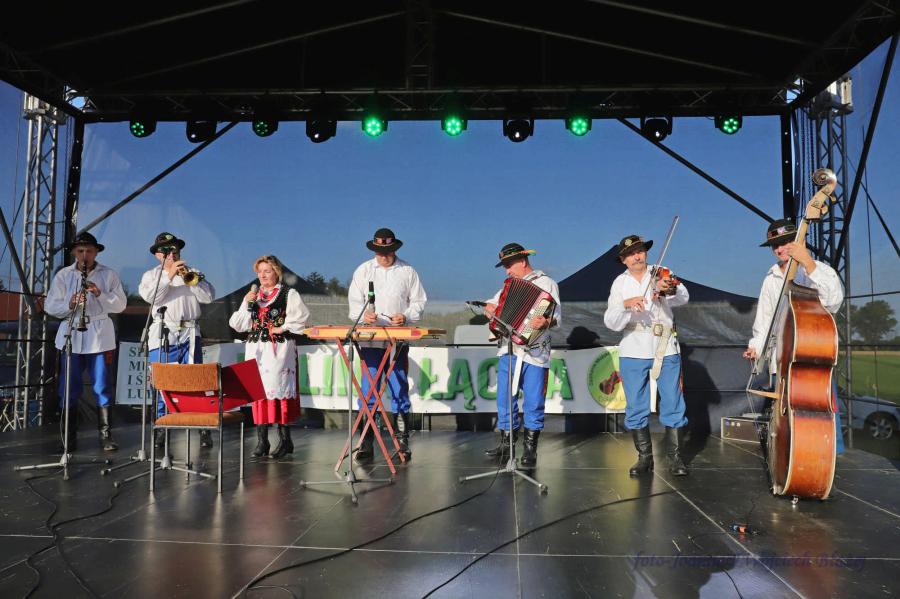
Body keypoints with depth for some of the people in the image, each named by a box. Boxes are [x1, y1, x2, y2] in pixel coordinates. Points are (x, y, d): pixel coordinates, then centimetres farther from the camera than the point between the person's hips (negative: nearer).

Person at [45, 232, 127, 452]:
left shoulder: (109, 275, 5)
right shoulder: (63, 275, 8)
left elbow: (120, 304, -2)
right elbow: (50, 306, 3)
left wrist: (99, 294, -17)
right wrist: (70, 304, -16)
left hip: (100, 337, -1)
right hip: (71, 337, 1)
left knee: (103, 388, 1)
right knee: (69, 389, 3)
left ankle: (106, 435, 8)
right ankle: (69, 438, 13)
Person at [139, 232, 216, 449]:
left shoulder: (191, 273, 14)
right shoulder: (150, 275, 12)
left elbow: (208, 297, 2)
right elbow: (150, 296, -8)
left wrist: (195, 279, -12)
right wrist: (169, 275, -15)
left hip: (189, 335, 0)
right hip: (162, 336, 0)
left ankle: (203, 429, 2)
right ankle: (160, 429, 13)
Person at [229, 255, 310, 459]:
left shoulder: (289, 294, 2)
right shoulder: (252, 295, 18)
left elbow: (302, 317, -9)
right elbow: (237, 325, 13)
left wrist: (283, 328, -11)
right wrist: (246, 304, 0)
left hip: (279, 349, -5)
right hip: (255, 349, 5)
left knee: (278, 389, -8)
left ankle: (284, 440, 0)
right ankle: (261, 441, 9)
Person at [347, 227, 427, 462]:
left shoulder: (408, 271, 8)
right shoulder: (363, 270, 9)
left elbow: (418, 301, 9)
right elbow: (354, 300, 6)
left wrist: (406, 316, -11)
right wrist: (364, 314, -15)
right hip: (370, 339, 1)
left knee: (400, 392, 3)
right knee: (367, 392, 0)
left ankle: (403, 445, 11)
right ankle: (366, 445, 8)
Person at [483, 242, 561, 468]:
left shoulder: (546, 283, 2)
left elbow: (557, 316, -9)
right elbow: (493, 303, 32)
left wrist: (545, 322, -31)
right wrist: (490, 307, 8)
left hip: (535, 353, -5)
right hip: (509, 351, 5)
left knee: (533, 402, 0)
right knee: (505, 398, 7)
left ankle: (530, 448, 11)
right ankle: (506, 443, 19)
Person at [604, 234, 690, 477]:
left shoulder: (661, 275, 1)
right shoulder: (620, 284, 4)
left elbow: (684, 297, -18)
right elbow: (611, 323, -8)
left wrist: (668, 289, -40)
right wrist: (625, 304, -28)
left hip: (666, 350, -1)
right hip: (633, 352, 1)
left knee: (673, 405, 1)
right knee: (636, 408, 6)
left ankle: (675, 457, 14)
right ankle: (645, 457, 20)